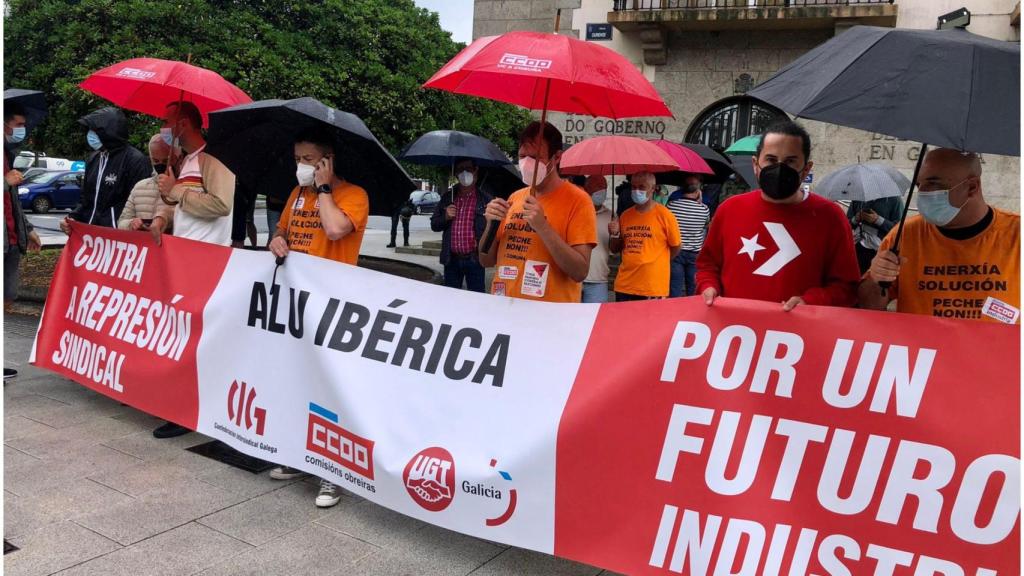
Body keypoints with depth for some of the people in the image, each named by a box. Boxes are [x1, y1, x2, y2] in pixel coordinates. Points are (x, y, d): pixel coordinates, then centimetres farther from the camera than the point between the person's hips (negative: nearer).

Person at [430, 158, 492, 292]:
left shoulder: (486, 199, -3)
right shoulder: (447, 197, 10)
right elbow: (434, 225, 14)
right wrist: (445, 217, -6)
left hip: (474, 259, -4)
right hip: (451, 259, 4)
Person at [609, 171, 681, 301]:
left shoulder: (664, 215, -5)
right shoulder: (625, 215, 8)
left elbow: (675, 247, 2)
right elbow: (614, 249, 15)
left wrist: (655, 264, 8)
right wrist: (614, 234, -3)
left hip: (653, 288, -4)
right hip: (624, 286, 4)